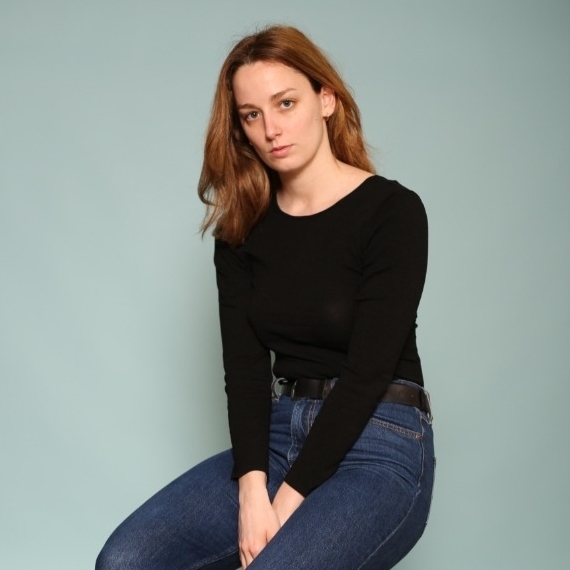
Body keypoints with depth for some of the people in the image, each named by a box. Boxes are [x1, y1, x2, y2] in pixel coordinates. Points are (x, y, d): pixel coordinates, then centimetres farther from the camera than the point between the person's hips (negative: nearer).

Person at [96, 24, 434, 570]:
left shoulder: (393, 212, -9)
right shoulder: (243, 227, 7)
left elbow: (368, 370, -14)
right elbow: (244, 362, -1)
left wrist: (287, 501, -17)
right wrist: (252, 487, -16)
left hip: (377, 446, -4)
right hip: (277, 437, 5)